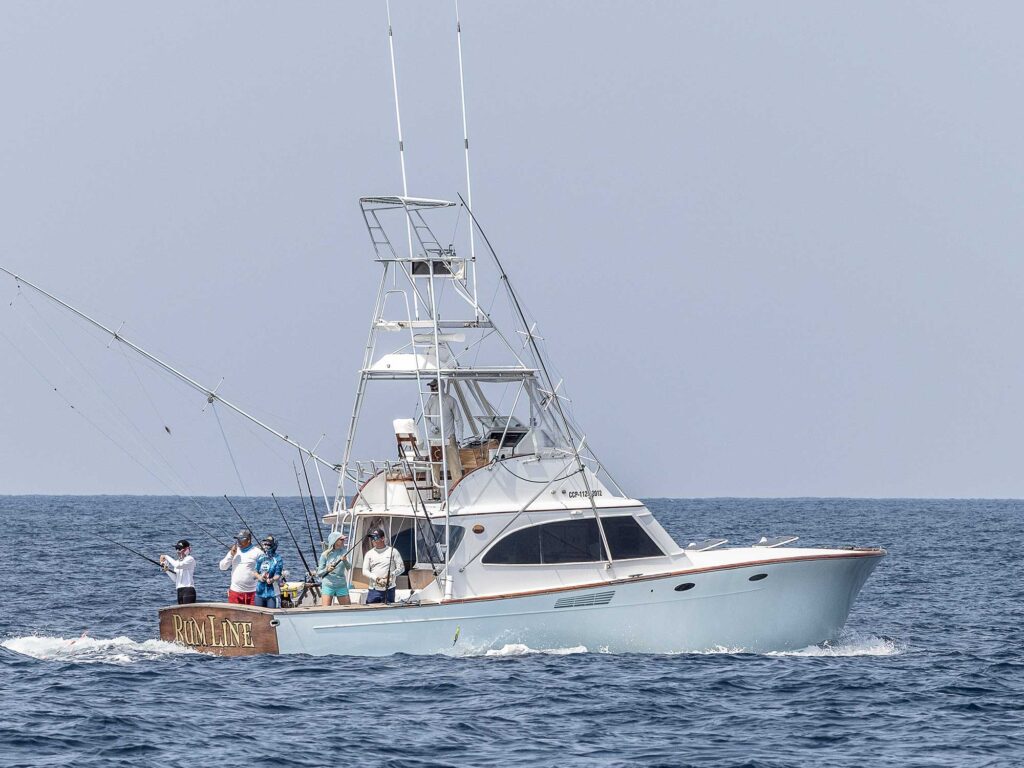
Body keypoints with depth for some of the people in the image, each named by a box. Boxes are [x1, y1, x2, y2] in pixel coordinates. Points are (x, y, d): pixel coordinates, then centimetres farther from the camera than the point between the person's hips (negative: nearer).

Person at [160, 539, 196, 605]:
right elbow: (175, 579, 15)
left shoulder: (190, 559, -5)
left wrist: (167, 557, -10)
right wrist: (167, 570, 1)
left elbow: (178, 565, -21)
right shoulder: (178, 561, 17)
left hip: (188, 590, -8)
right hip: (180, 591, 8)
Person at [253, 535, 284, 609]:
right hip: (260, 592, 5)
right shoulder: (260, 558, 13)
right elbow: (254, 571, 10)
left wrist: (272, 580, -30)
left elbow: (278, 574, -10)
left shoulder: (278, 559, -3)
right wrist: (259, 577, -12)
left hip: (272, 592, -5)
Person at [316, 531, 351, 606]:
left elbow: (349, 567, -9)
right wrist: (327, 570, -18)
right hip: (328, 585, -3)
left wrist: (345, 561, -29)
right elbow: (319, 573, 2)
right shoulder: (325, 555, -2)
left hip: (341, 586, 3)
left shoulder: (343, 552, 4)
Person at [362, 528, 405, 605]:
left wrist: (391, 575, -16)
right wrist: (375, 578, -14)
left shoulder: (393, 551, 5)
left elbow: (401, 568, 2)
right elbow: (365, 571, 5)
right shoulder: (369, 554, 11)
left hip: (389, 590, -2)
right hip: (374, 590, 2)